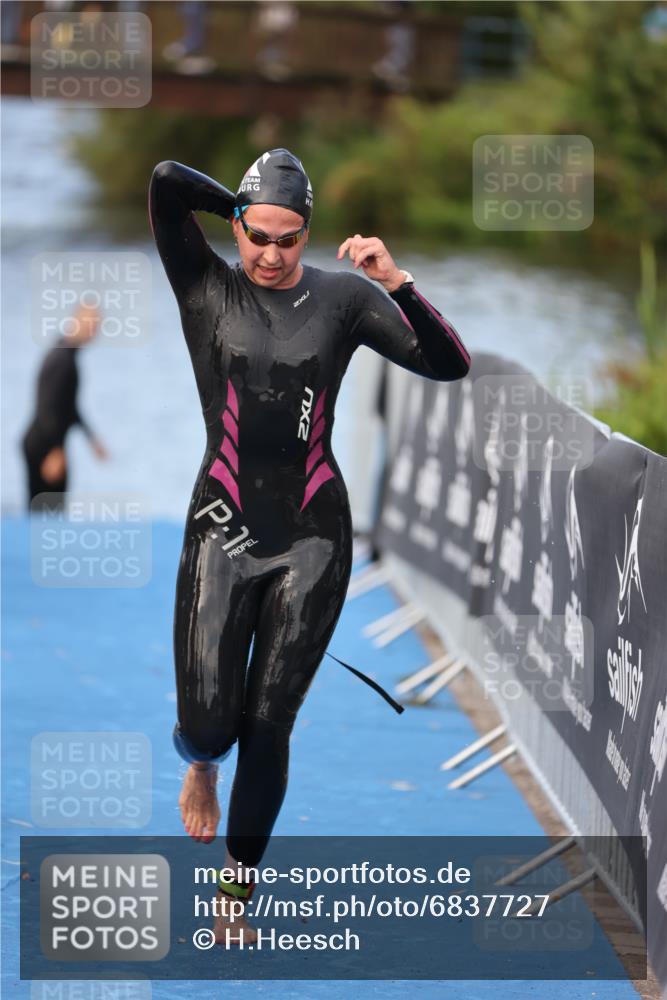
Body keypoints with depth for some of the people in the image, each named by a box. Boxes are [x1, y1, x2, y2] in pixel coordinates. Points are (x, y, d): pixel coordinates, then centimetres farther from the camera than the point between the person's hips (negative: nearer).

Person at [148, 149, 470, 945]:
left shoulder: (342, 298, 2)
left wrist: (396, 281, -19)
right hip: (223, 529, -1)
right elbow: (166, 181, -15)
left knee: (268, 728, 4)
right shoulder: (205, 289, -2)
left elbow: (448, 364, -6)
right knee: (208, 725, -7)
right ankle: (201, 764, 33)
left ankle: (236, 892, 21)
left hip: (312, 538, 1)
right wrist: (247, 208, -2)